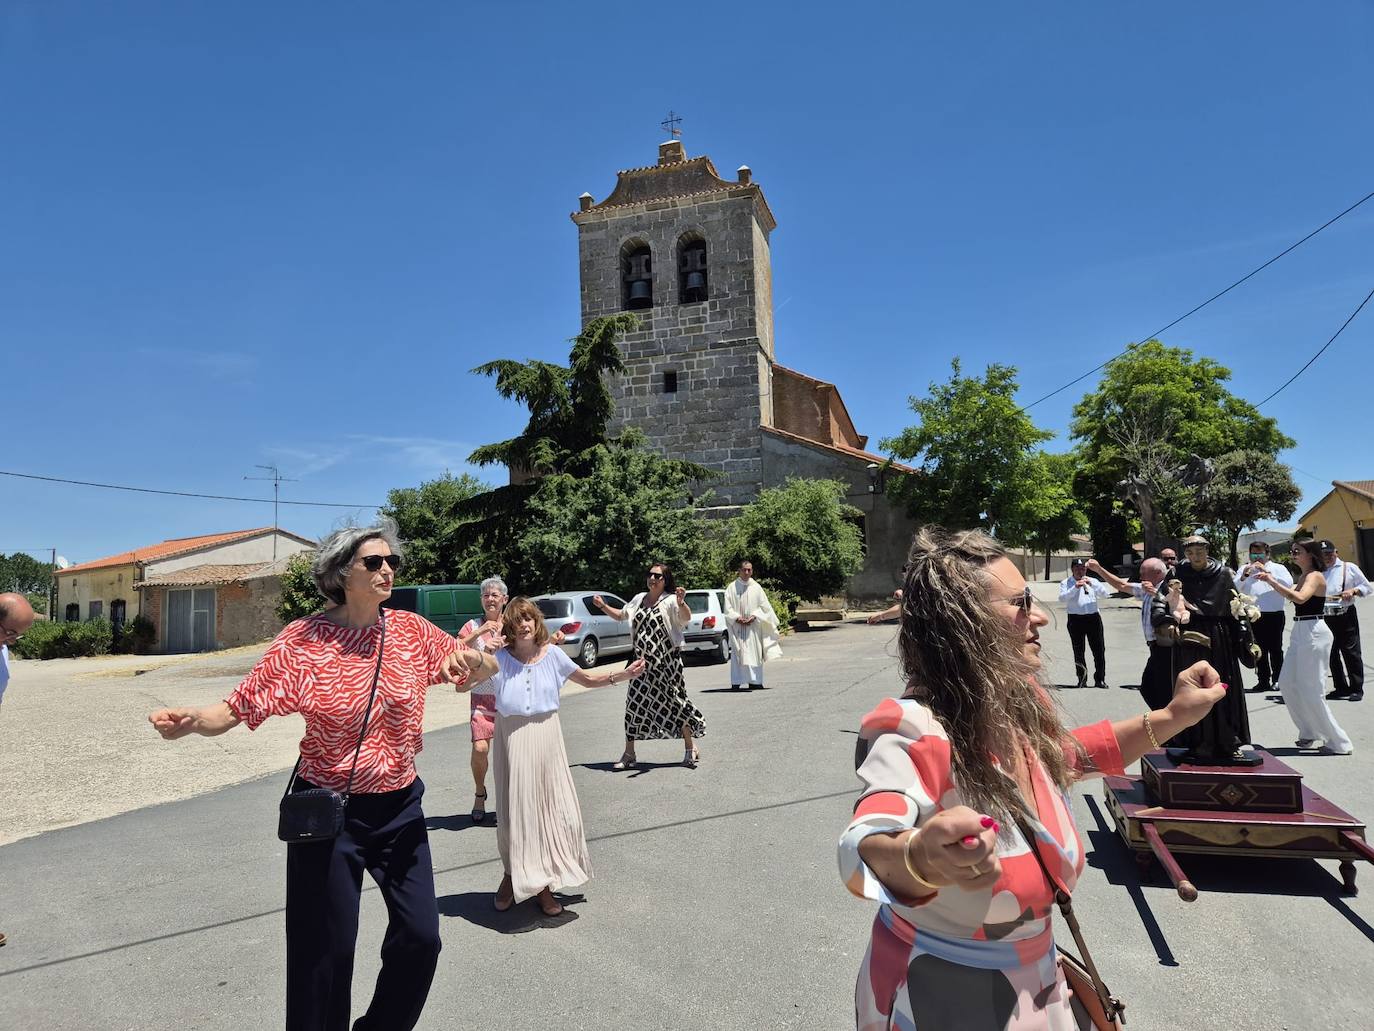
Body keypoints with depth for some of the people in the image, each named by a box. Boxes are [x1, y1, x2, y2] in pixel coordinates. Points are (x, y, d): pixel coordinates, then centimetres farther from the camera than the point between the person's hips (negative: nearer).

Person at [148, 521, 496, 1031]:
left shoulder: (411, 629, -5)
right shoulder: (304, 639, -13)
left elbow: (487, 671, 2)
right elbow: (238, 706, -14)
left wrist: (473, 660, -21)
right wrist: (191, 719, -34)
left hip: (399, 807, 4)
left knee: (421, 937, 10)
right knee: (326, 949, 7)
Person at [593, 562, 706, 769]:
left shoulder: (670, 600, -9)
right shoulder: (639, 599, 10)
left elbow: (686, 617, -28)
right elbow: (620, 615, 24)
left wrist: (681, 603, -48)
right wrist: (602, 606, 13)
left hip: (667, 662, -5)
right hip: (643, 661, 5)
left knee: (676, 702, 1)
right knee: (634, 702, 2)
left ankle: (691, 749, 19)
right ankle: (629, 754, 11)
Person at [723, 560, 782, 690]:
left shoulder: (756, 587, 5)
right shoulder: (732, 588, 1)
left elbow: (764, 606, 5)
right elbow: (728, 609, 1)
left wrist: (754, 616, -10)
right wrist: (737, 618, -13)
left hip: (753, 626, 2)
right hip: (737, 626, -2)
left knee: (754, 653, 2)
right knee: (737, 654, -5)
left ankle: (754, 681, 9)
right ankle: (736, 682, -5)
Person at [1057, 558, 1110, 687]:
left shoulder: (1092, 581, 13)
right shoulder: (1066, 583, 5)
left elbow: (1105, 593, 0)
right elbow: (1062, 598, -11)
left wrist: (1092, 584, -11)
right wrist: (1075, 587, -20)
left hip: (1093, 618, 2)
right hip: (1076, 619, -2)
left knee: (1099, 650, 1)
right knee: (1078, 651, 3)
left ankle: (1100, 679, 8)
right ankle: (1082, 679, 11)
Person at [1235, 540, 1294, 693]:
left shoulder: (1278, 568, 5)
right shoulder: (1244, 570, 14)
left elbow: (1288, 584, -12)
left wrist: (1268, 573, -15)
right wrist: (1243, 577, -10)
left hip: (1274, 615, -3)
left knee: (1275, 649, 2)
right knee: (1259, 649, 7)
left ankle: (1277, 680, 11)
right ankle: (1263, 680, 13)